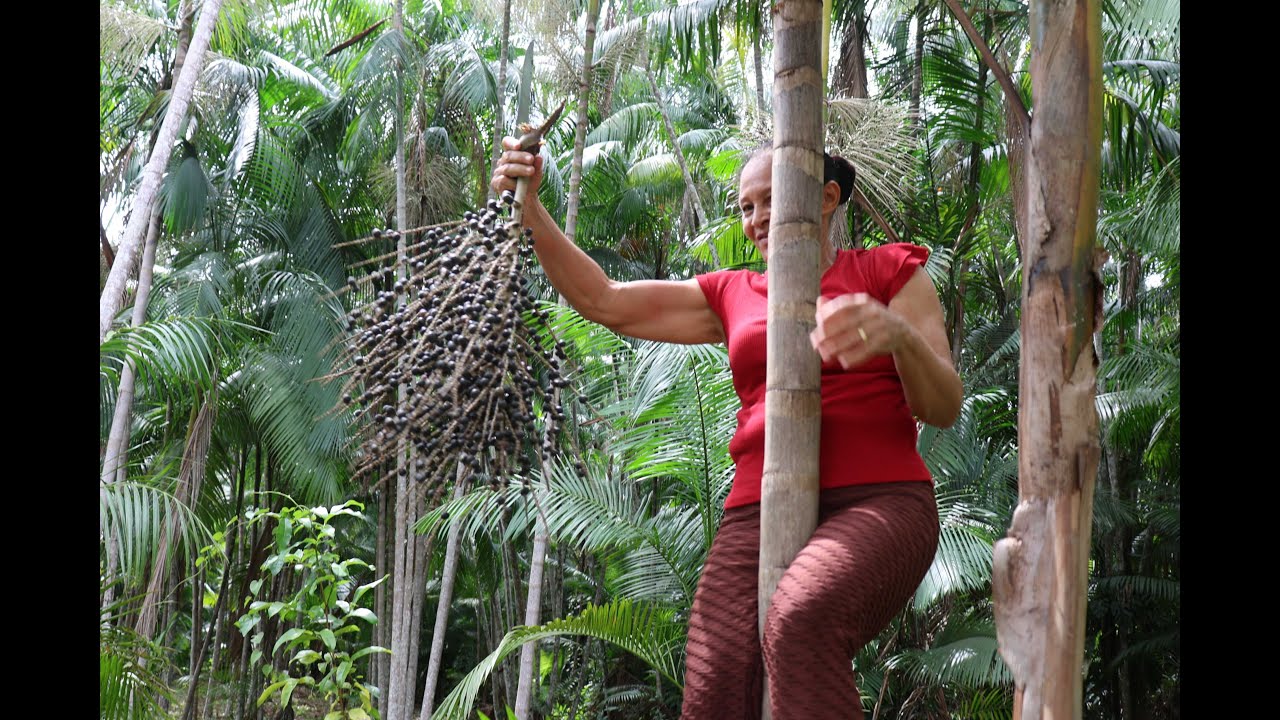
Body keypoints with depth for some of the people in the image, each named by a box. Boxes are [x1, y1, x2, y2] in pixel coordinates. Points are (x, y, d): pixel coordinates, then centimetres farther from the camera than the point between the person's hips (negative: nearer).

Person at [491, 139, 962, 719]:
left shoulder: (889, 273, 13)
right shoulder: (732, 297, 23)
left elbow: (943, 408, 2)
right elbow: (603, 301, 19)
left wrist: (898, 334, -20)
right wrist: (531, 210, 8)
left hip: (877, 504, -3)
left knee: (800, 623, -38)